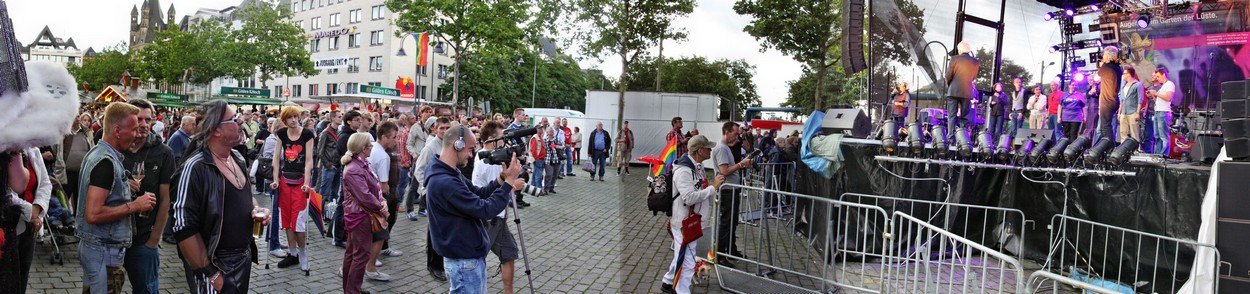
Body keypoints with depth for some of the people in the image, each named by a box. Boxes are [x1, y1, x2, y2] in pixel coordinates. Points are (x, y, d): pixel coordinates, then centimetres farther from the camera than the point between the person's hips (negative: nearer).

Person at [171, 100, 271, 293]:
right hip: (215, 265, -8)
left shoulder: (238, 159, 5)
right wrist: (209, 275, -21)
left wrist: (256, 209, 1)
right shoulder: (195, 168, -20)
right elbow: (184, 229, -22)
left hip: (244, 259, 8)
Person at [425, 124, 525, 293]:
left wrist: (502, 179, -3)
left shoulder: (451, 174, 6)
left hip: (472, 256, 10)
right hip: (464, 261, -10)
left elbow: (479, 195, 12)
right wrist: (509, 181, -18)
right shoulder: (444, 183, -26)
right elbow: (485, 210, -25)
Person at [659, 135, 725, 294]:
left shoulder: (698, 167, 9)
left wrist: (715, 186, 5)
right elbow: (689, 197, -31)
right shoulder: (683, 170, -23)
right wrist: (713, 187, -25)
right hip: (684, 223, -10)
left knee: (682, 256, 24)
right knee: (687, 262, -5)